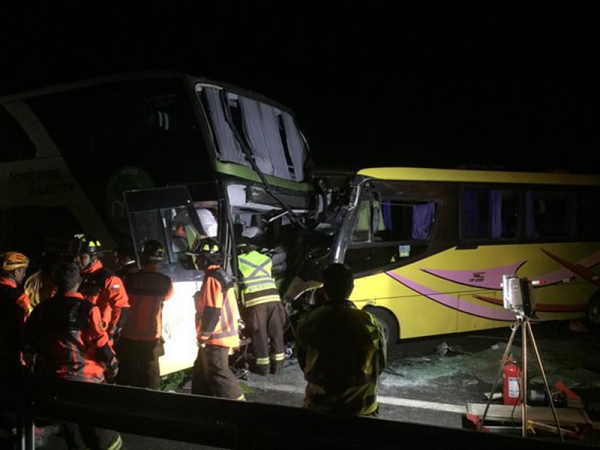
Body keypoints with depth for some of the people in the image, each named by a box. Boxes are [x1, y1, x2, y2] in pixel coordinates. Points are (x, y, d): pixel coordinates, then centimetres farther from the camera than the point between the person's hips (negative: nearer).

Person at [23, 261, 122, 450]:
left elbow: (28, 344, 8)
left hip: (54, 378, 5)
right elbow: (100, 344, -16)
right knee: (99, 430, 7)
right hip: (86, 379, -5)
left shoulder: (41, 310, 2)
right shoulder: (87, 309, -15)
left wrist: (36, 367, 23)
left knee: (70, 427, 17)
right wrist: (112, 367, 0)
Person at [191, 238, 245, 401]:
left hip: (215, 337, -10)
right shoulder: (223, 276, 13)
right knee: (202, 371, 19)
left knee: (218, 374, -4)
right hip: (226, 333, 10)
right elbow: (228, 307, 18)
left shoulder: (212, 279, -18)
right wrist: (235, 333, 23)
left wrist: (203, 335, -15)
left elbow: (211, 311, -22)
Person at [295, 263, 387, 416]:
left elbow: (303, 363, 3)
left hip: (318, 405, 1)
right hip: (361, 407, 0)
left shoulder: (308, 322, -12)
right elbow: (380, 363, 0)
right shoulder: (369, 323, -14)